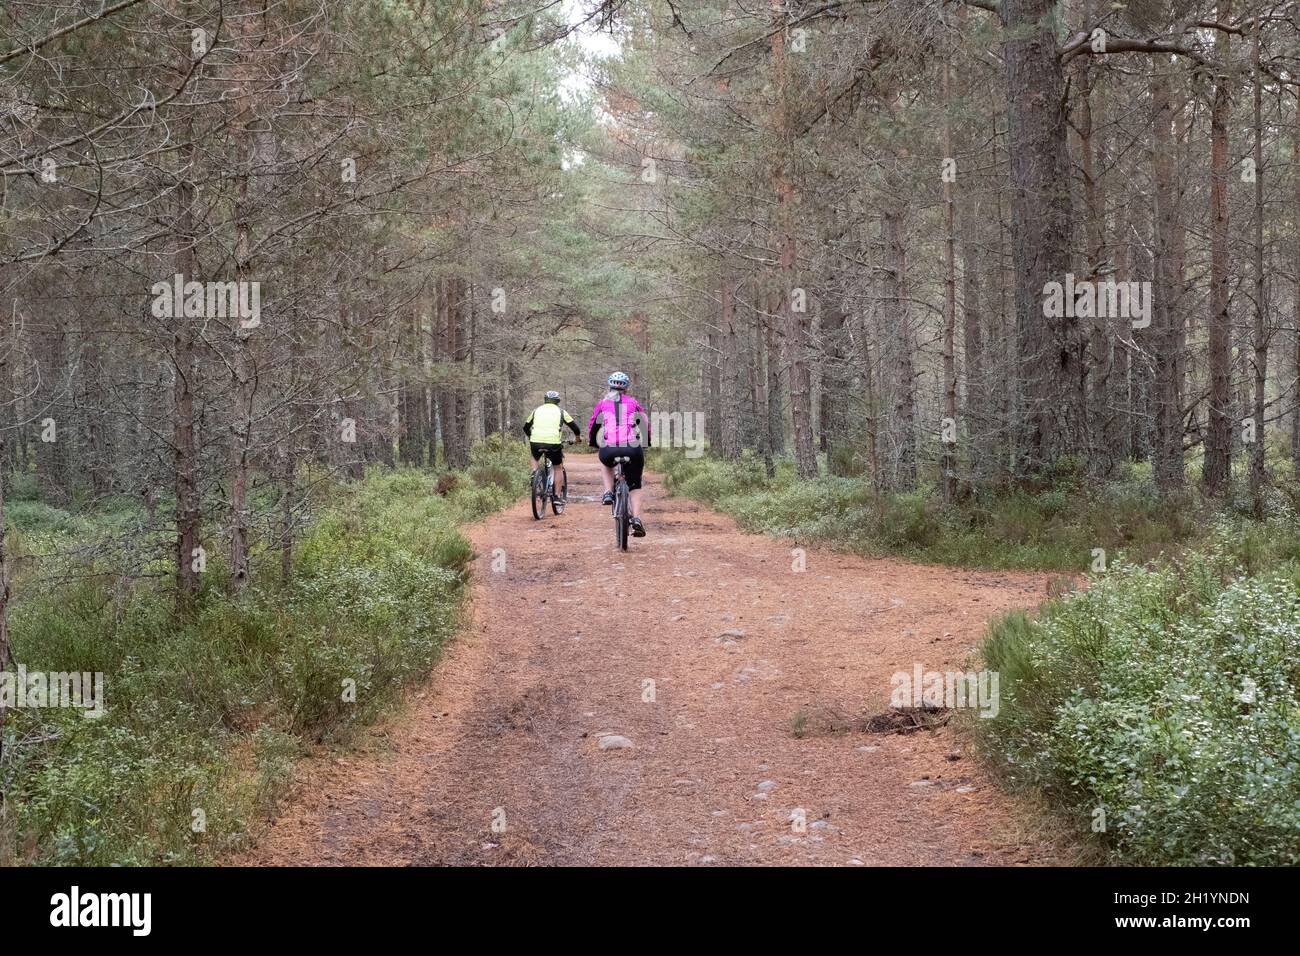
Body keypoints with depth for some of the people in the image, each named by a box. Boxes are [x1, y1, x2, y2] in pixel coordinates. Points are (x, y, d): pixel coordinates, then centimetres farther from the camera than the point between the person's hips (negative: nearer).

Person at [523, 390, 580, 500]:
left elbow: (526, 427, 29)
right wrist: (577, 436, 37)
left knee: (535, 458, 36)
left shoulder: (537, 410, 20)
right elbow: (575, 427, 16)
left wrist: (531, 437, 49)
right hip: (553, 443, -2)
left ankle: (534, 472, 11)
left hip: (536, 442, 2)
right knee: (559, 468, 19)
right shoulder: (560, 411, 14)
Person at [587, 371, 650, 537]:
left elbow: (592, 426, 24)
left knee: (607, 464, 37)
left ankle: (608, 493, 17)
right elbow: (646, 422, 27)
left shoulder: (602, 403, 16)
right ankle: (637, 519, -3)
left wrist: (592, 442, 43)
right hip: (633, 449, 0)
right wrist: (647, 441, 45)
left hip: (608, 450, 0)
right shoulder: (632, 402, 16)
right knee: (635, 486, 15)